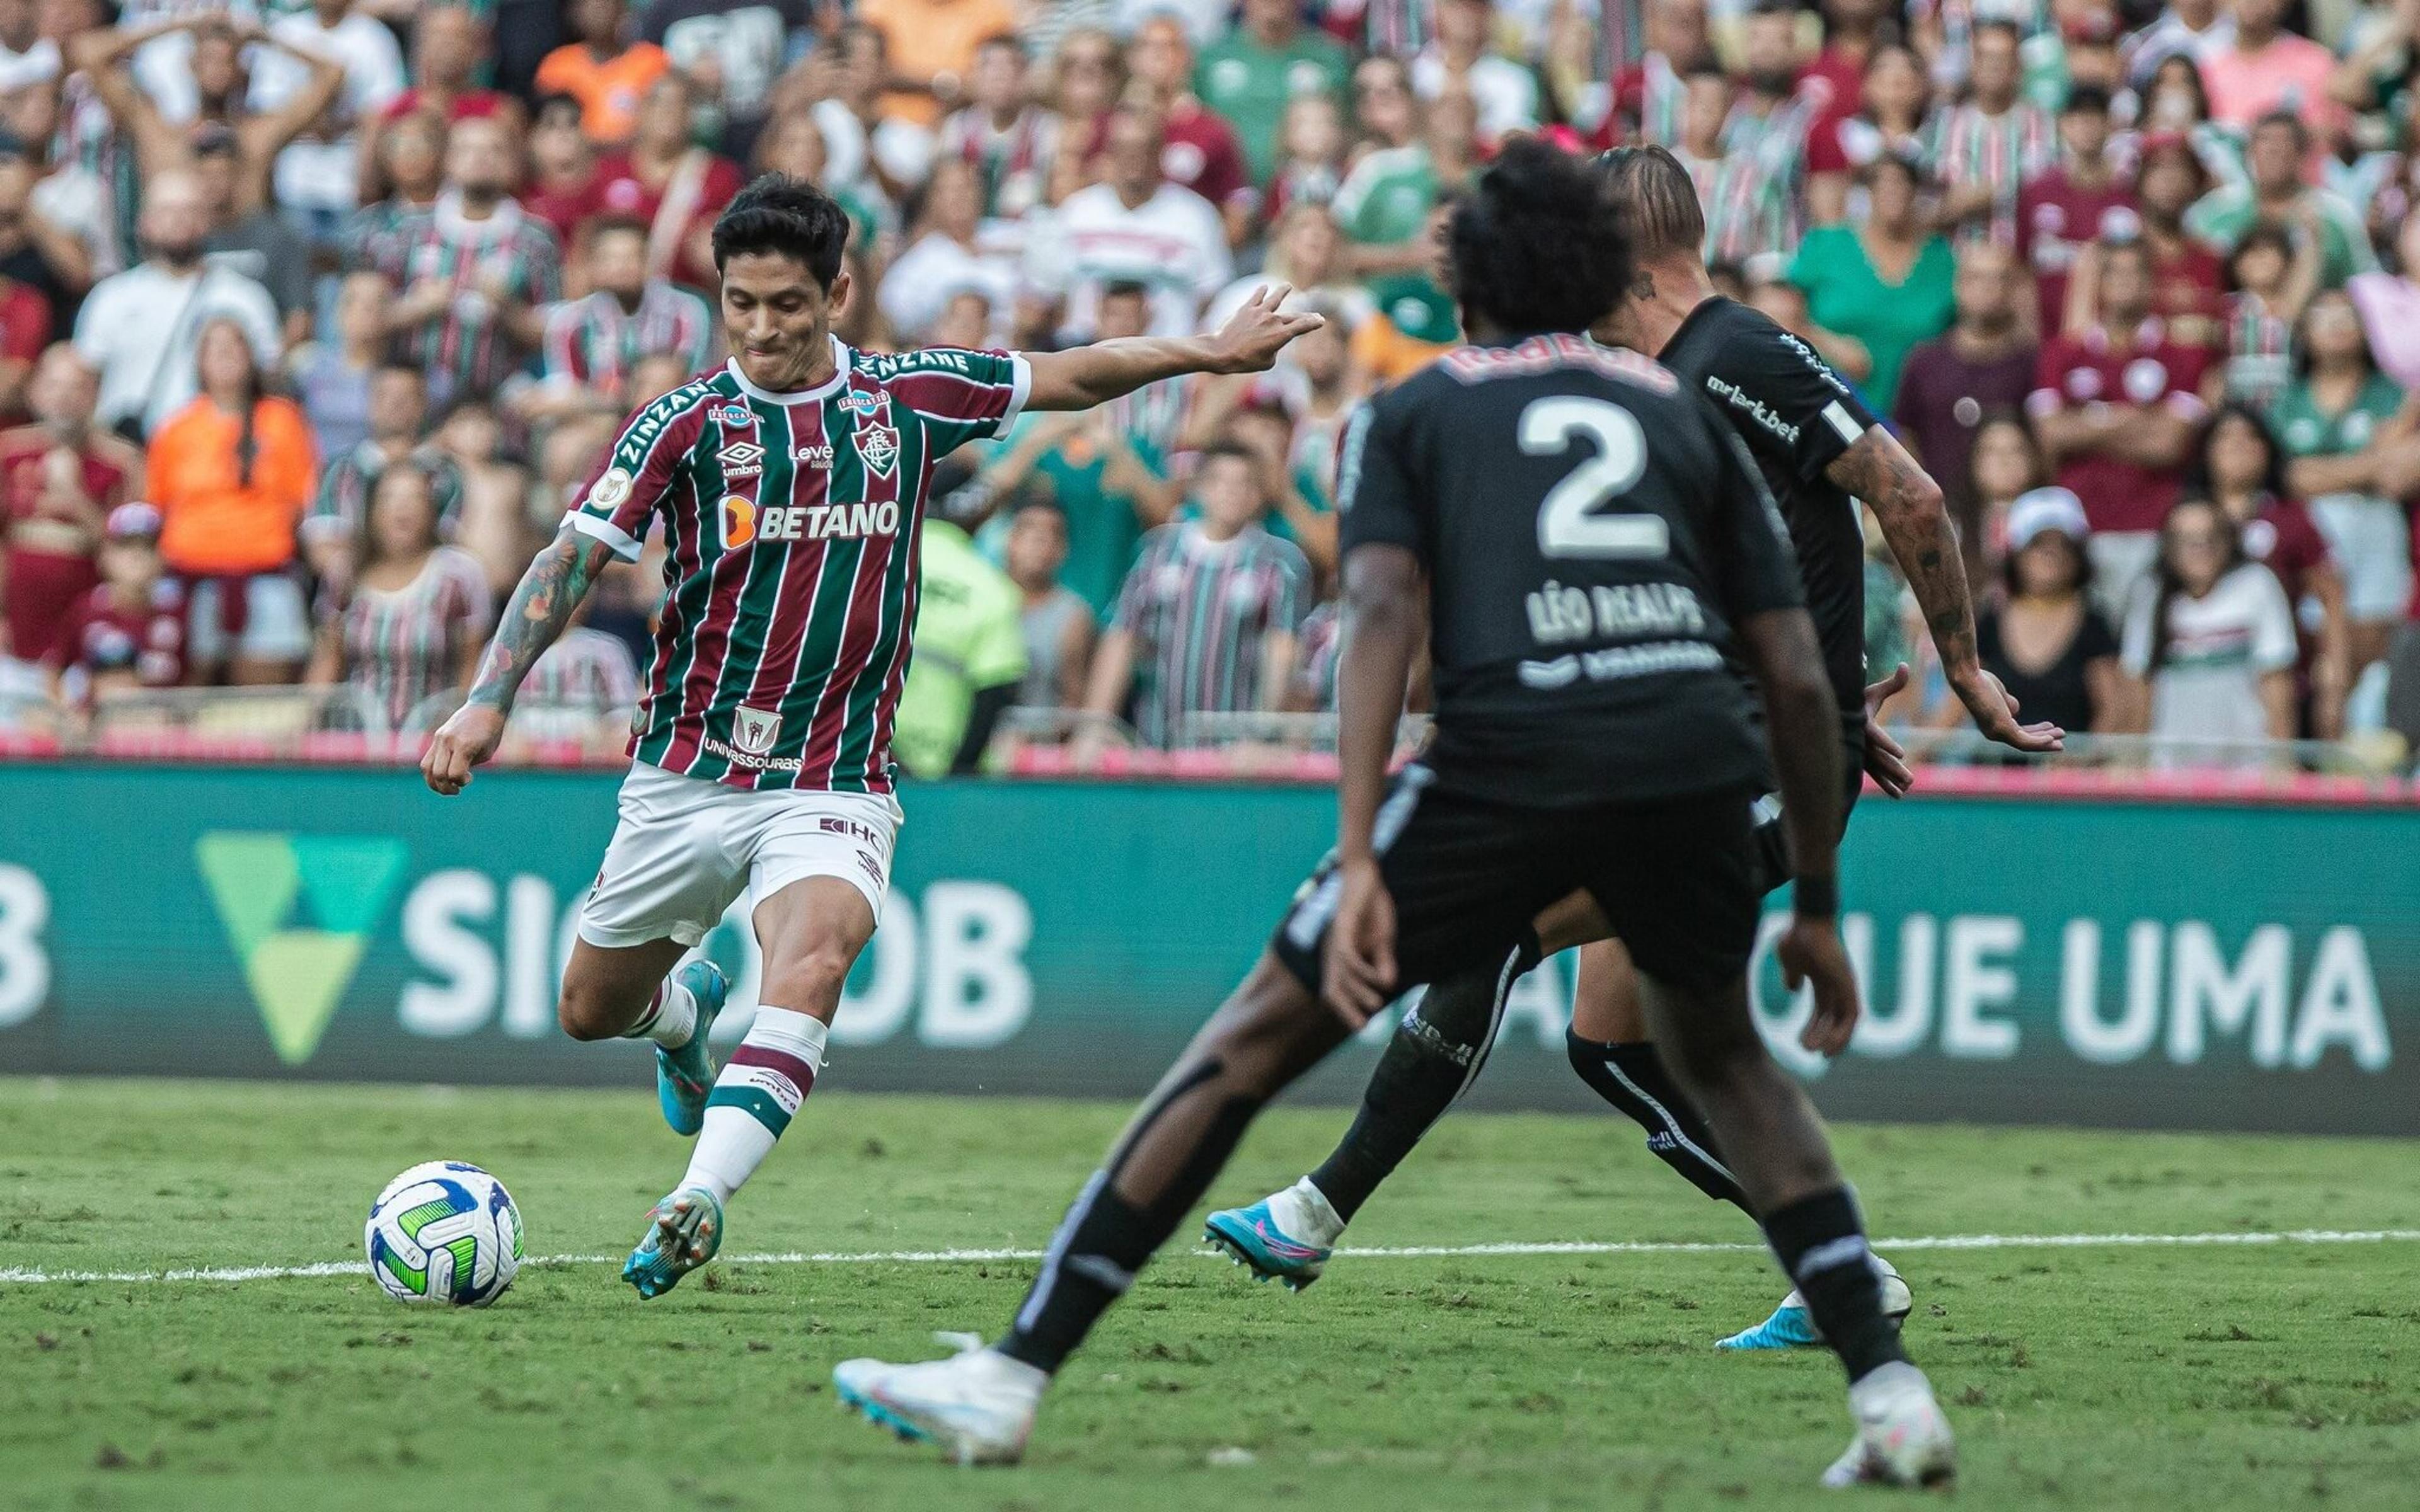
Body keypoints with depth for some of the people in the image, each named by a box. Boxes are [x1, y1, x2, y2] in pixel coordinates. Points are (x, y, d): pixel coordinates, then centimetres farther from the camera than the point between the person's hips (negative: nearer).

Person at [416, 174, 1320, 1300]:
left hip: (833, 785, -1)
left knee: (813, 957, -31)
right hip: (686, 773, 1)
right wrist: (487, 701, -23)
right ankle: (686, 1012, 51)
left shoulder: (906, 401, 0)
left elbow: (1070, 376, 15)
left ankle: (697, 1202, -40)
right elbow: (569, 563, -11)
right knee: (592, 1014, 14)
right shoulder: (685, 424, -7)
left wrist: (1212, 353, 13)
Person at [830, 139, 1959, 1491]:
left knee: (1257, 1040, 9)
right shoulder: (1689, 414, 26)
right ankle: (1892, 1391, 16)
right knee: (1722, 1052, 30)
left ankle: (1011, 1380, 7)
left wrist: (1359, 863, -8)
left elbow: (1385, 616, 0)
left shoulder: (1413, 413, 19)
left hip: (1512, 759, -3)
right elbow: (1801, 680, 19)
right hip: (1697, 758, 3)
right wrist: (1818, 906, 27)